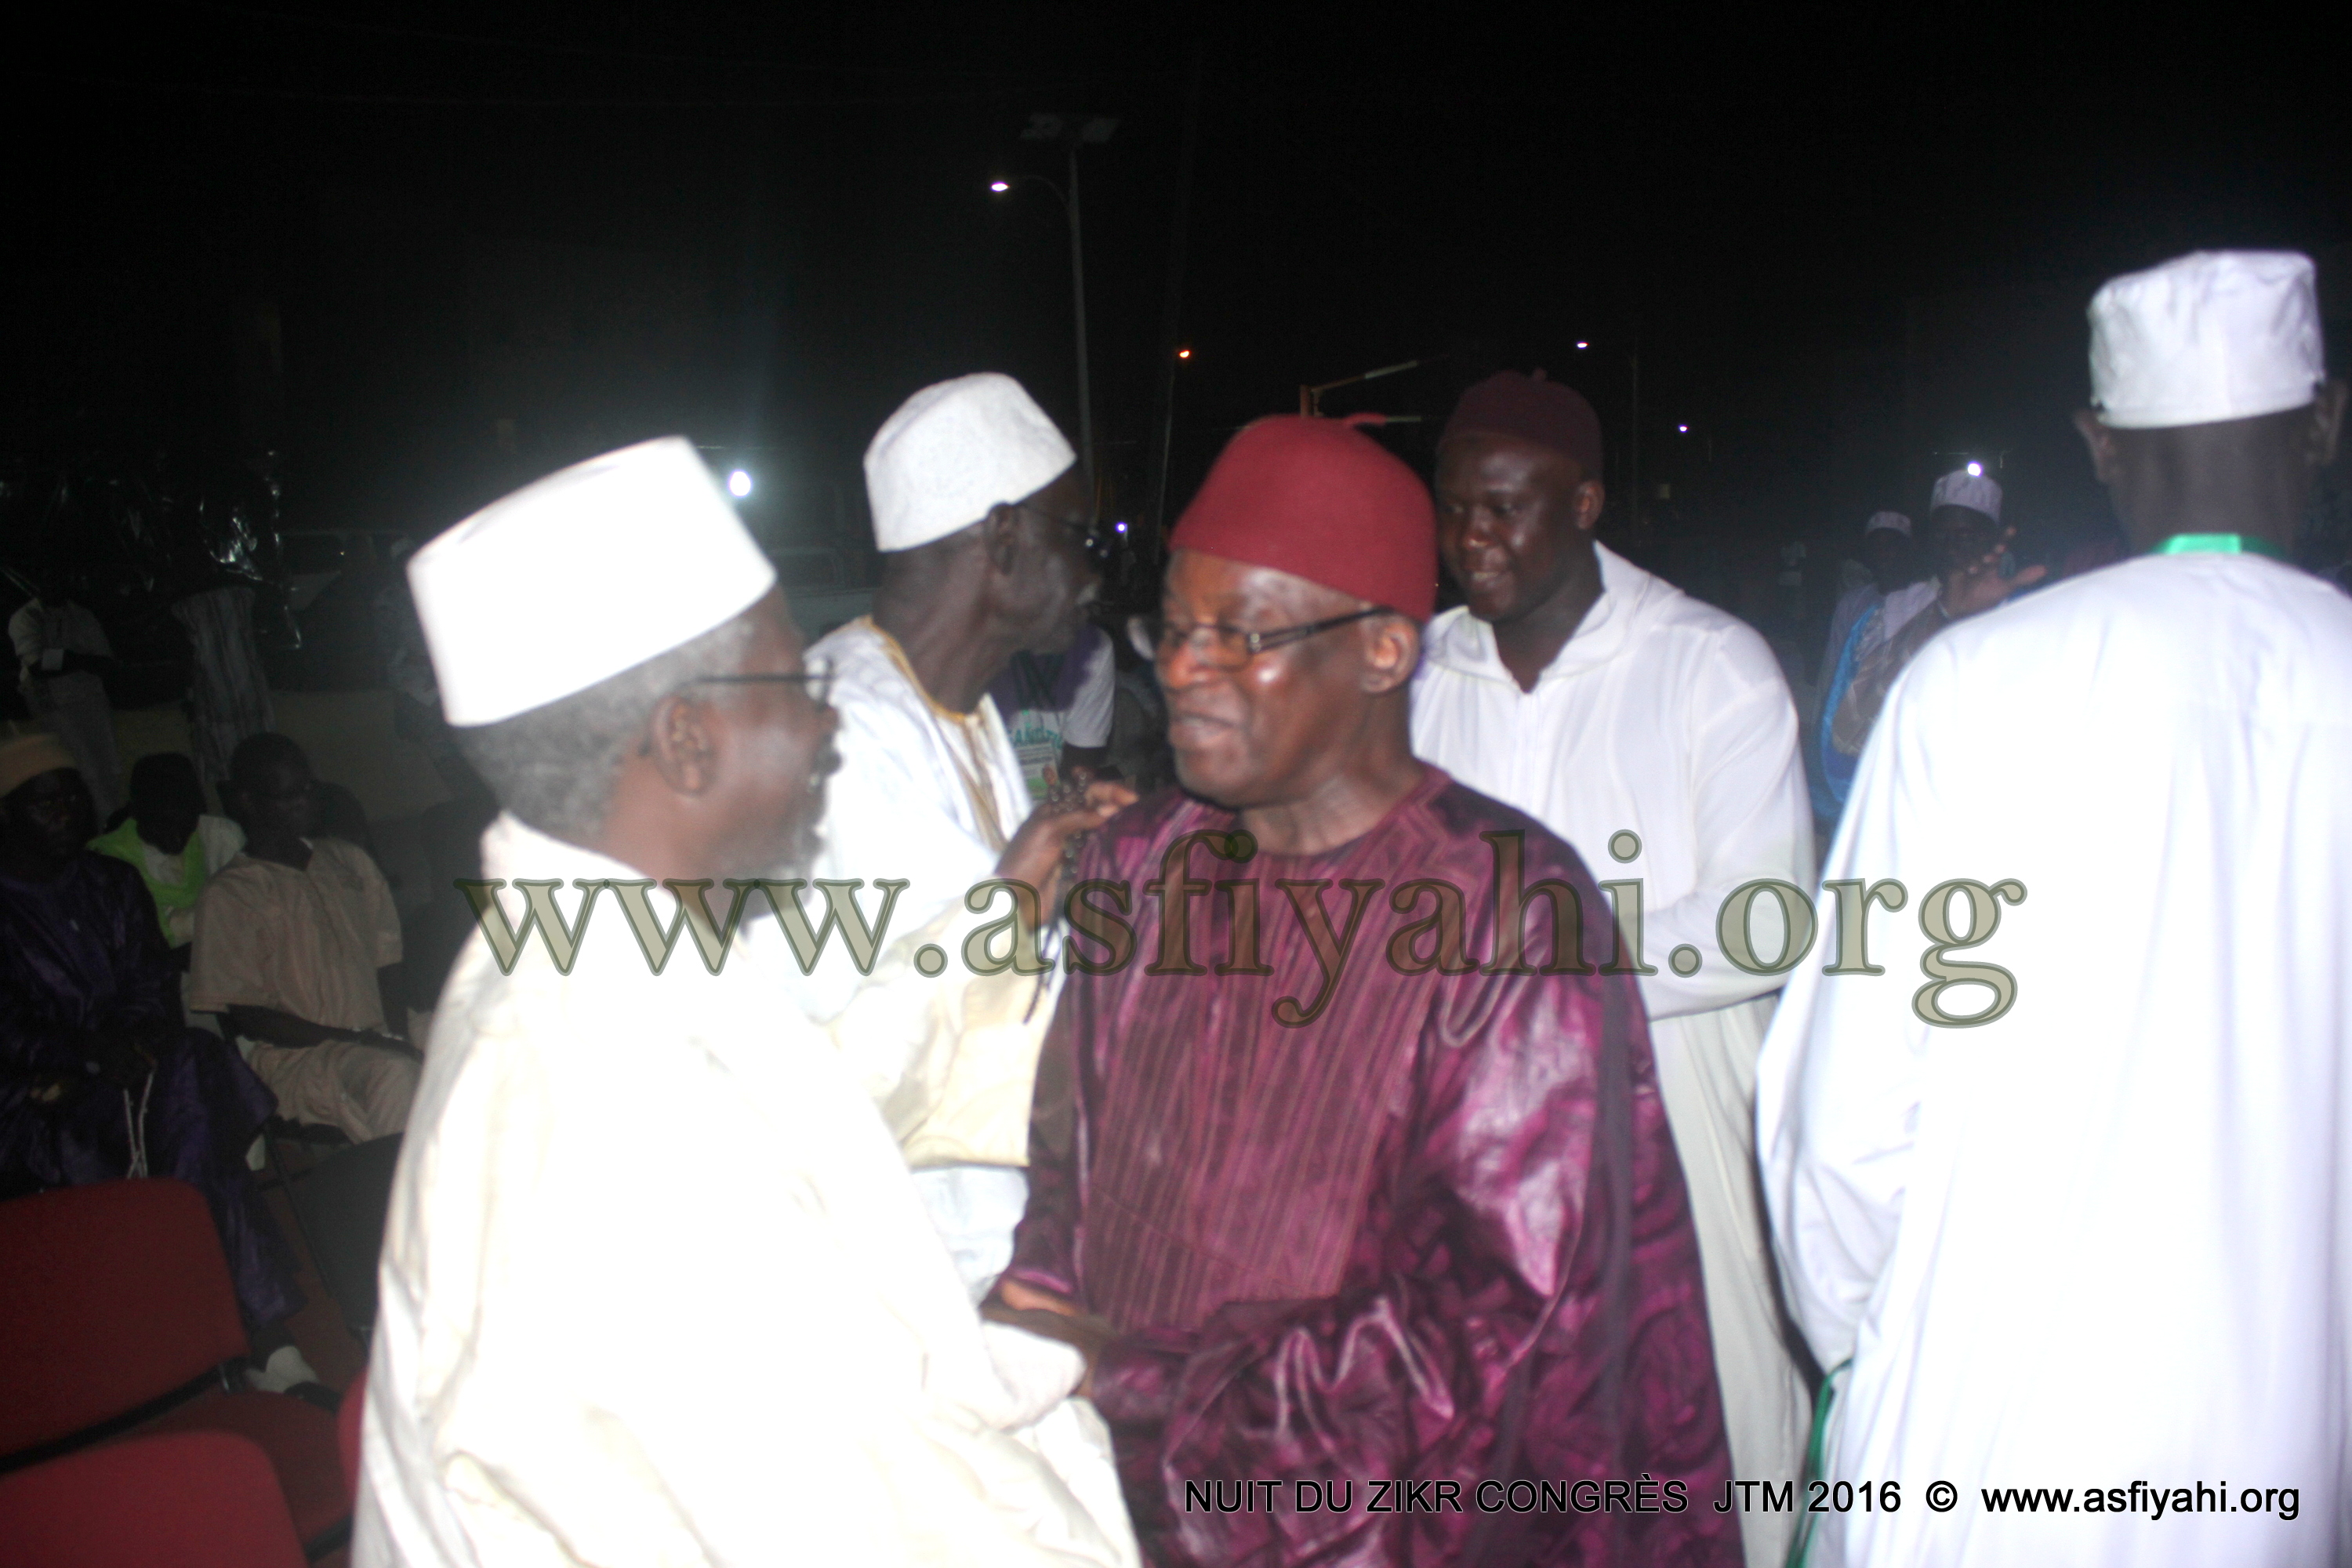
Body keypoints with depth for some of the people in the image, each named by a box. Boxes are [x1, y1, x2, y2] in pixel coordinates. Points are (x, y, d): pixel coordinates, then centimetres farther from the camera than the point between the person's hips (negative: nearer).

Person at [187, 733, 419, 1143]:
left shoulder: (349, 860, 20)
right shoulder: (229, 895, 2)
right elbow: (243, 1018, -3)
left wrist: (399, 1037, -4)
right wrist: (355, 1039, -13)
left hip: (376, 1043, 5)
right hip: (296, 1060, -5)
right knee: (393, 1074, -37)